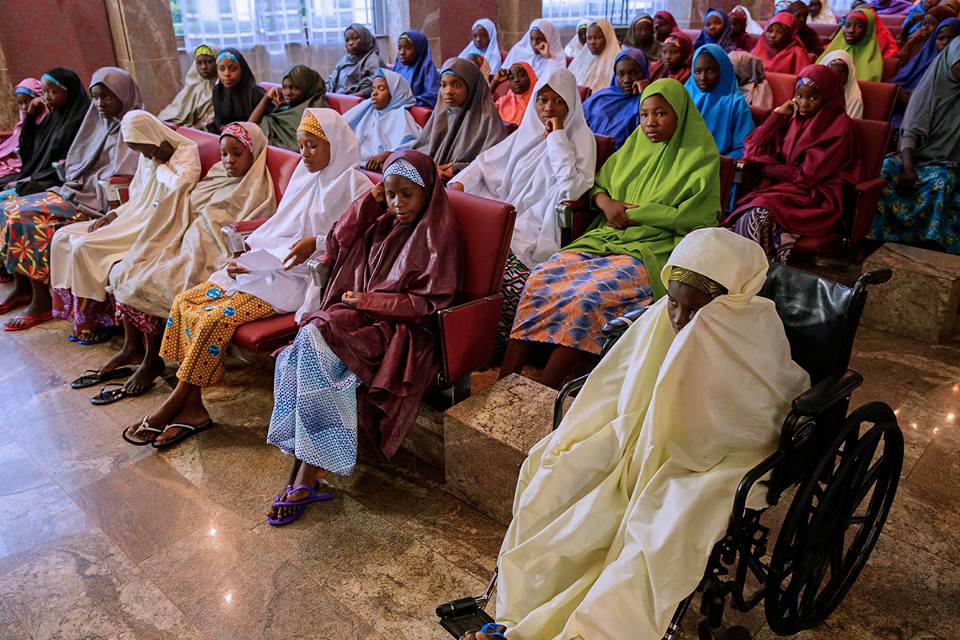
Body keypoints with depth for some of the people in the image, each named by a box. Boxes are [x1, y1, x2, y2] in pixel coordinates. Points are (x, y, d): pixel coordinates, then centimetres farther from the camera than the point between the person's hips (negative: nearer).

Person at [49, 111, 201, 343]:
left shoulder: (186, 152, -9)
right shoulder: (147, 156, 15)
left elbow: (179, 186, -31)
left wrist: (160, 165, -14)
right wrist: (113, 214, 6)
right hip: (132, 220, 9)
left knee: (83, 246, -20)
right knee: (63, 236, 2)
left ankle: (91, 319, -4)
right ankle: (78, 313, 5)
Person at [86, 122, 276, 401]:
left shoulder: (256, 192, -7)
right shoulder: (218, 174, 19)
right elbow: (182, 215, 22)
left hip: (204, 260, -8)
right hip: (184, 247, 8)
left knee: (144, 285, -22)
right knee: (123, 271, -6)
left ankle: (152, 360, -5)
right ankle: (132, 348, 6)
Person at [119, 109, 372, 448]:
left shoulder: (354, 185, -6)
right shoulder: (303, 174, 17)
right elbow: (278, 228, 17)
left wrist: (316, 243, -24)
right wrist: (247, 253, 2)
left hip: (301, 276, -8)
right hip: (265, 264, 9)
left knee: (216, 317, -23)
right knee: (184, 301, -5)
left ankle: (174, 404, -3)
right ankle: (191, 408, -5)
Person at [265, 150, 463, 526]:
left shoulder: (438, 236, -5)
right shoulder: (385, 224, 16)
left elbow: (430, 304, -11)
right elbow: (338, 245, 14)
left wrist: (367, 301, -14)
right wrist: (369, 201, 6)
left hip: (403, 334, -7)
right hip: (366, 318, 7)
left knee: (315, 338, -28)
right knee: (301, 351, -22)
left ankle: (307, 476, -22)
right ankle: (306, 473, -24)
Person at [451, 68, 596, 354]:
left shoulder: (580, 139, 2)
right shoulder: (528, 132, 20)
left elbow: (571, 189, -14)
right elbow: (489, 160, 20)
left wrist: (557, 137, -10)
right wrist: (459, 183, 3)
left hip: (537, 231, -6)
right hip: (507, 217, 6)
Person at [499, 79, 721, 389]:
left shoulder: (700, 157, 2)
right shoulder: (635, 144, 18)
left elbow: (690, 217, -7)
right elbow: (597, 183, 25)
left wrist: (634, 214, -8)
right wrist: (604, 201, 1)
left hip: (653, 252, -5)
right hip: (605, 238, 6)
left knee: (587, 296, -32)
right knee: (541, 277, -21)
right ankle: (504, 384, -22)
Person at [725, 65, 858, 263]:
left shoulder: (839, 126, -4)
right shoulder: (794, 117, 14)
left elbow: (808, 175, -11)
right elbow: (755, 148, 10)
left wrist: (767, 168, -2)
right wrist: (778, 114, 4)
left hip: (816, 198, -5)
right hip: (781, 187, 5)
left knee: (760, 214, -33)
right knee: (746, 214, -28)